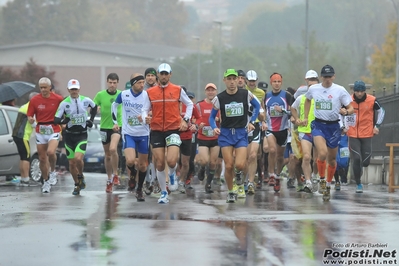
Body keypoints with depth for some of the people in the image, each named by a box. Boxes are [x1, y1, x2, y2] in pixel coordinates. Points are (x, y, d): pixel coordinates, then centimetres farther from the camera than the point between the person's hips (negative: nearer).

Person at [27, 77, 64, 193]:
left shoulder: (58, 99, -5)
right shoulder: (34, 100, -2)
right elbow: (29, 115, 2)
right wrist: (31, 119, -20)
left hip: (54, 130, -2)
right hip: (40, 131, 3)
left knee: (50, 152, -26)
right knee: (42, 158, 6)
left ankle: (53, 171, 3)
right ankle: (46, 181, 24)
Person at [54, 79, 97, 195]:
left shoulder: (86, 100, -1)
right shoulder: (64, 103, -4)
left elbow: (94, 107, 21)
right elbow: (56, 120, -6)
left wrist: (91, 119, 9)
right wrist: (64, 120, -27)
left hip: (82, 135, -1)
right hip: (69, 135, 1)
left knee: (78, 158, -22)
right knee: (71, 163, 5)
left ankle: (81, 176, 7)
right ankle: (77, 185, 25)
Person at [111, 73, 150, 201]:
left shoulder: (147, 95, -8)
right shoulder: (123, 95, -4)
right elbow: (114, 105, 16)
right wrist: (115, 122, 14)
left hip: (143, 134, 1)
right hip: (128, 133, -1)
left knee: (142, 164, 7)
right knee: (130, 160, -21)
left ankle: (139, 190, 26)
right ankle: (133, 174, 14)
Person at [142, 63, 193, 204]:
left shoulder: (178, 90, 2)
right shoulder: (150, 92, 4)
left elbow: (189, 104, 15)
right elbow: (145, 110, 7)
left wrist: (186, 120, 6)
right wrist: (145, 118, -15)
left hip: (173, 130, -1)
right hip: (156, 131, 2)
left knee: (171, 161, -18)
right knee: (159, 164, 1)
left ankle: (172, 173, 19)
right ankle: (164, 193, 16)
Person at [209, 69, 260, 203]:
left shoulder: (246, 94, -3)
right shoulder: (219, 98, -3)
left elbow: (257, 106, 15)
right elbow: (212, 117, 6)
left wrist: (252, 122, 7)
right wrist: (214, 128, -14)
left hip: (241, 133, -1)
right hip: (225, 134, 1)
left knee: (239, 165, -15)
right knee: (229, 166, -6)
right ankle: (231, 192, 12)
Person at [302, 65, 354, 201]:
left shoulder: (340, 90, -6)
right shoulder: (313, 89, 0)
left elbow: (351, 109, -4)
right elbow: (308, 100, 24)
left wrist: (346, 112, -27)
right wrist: (305, 117, 20)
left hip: (334, 126, 0)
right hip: (318, 125, 0)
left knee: (331, 159, 10)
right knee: (322, 154, -23)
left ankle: (328, 185, 30)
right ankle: (322, 180, -1)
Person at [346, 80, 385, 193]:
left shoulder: (372, 100, -7)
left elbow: (381, 111, 10)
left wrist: (377, 126, 4)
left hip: (367, 135, 1)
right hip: (353, 135, -1)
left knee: (365, 162, 1)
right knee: (356, 159, -11)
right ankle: (358, 184, 1)